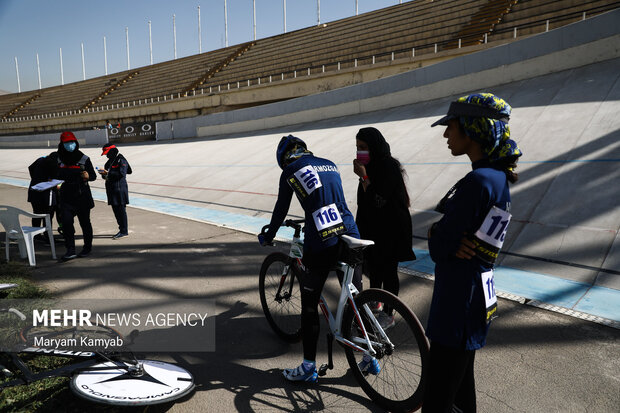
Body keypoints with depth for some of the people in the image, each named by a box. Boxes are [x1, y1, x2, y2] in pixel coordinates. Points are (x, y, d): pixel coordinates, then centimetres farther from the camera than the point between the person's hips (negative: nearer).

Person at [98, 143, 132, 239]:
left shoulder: (121, 160, -9)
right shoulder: (110, 161, 20)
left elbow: (122, 174, -22)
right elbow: (108, 175, 23)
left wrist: (107, 173, -22)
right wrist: (104, 174, 0)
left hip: (120, 189, -10)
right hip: (112, 189, 10)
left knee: (121, 210, -6)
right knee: (116, 210, 12)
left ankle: (124, 231, 0)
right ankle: (122, 230, 20)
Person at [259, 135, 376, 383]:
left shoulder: (291, 169, 6)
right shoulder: (330, 165, 21)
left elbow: (281, 209, 11)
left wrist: (268, 236, 28)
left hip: (321, 244, -5)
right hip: (350, 237, 6)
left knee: (309, 306, 10)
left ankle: (309, 367, 20)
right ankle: (370, 358, 28)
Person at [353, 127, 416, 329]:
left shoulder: (389, 167, -21)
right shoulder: (371, 166, 6)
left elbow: (377, 201, -27)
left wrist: (363, 177, -24)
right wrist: (359, 222, 18)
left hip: (390, 229, -8)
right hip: (372, 226, 8)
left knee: (387, 271, 4)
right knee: (373, 267, 20)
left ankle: (388, 315, 19)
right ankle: (374, 302, 40)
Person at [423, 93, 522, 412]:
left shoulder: (478, 182, -23)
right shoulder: (499, 178, 8)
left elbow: (437, 246, -20)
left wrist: (438, 239, 0)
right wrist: (453, 244, -12)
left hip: (458, 306, -9)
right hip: (475, 301, 9)